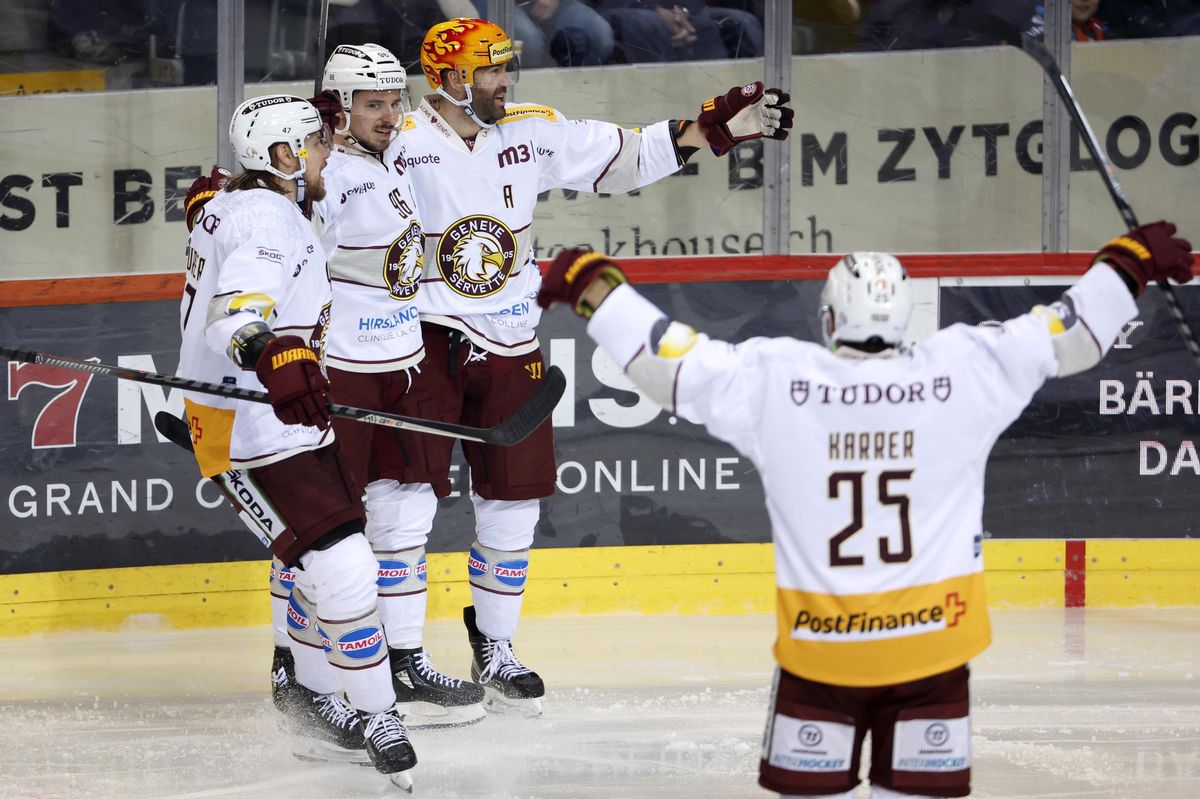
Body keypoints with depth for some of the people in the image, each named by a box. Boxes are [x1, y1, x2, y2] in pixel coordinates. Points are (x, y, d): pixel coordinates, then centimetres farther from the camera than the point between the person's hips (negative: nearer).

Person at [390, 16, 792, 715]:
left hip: (509, 344, 5)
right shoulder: (402, 144, -12)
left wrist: (713, 129, 4)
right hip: (422, 341, -5)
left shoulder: (532, 135, 2)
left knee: (514, 501, 8)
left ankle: (494, 650, 23)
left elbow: (621, 156, 8)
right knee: (406, 494, -9)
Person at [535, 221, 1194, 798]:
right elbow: (1070, 335, 1)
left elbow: (670, 363, -2)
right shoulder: (963, 371, -6)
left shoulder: (771, 379, -8)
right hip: (930, 642, 0)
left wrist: (591, 284, 11)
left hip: (818, 649, 0)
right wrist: (1132, 261, 14)